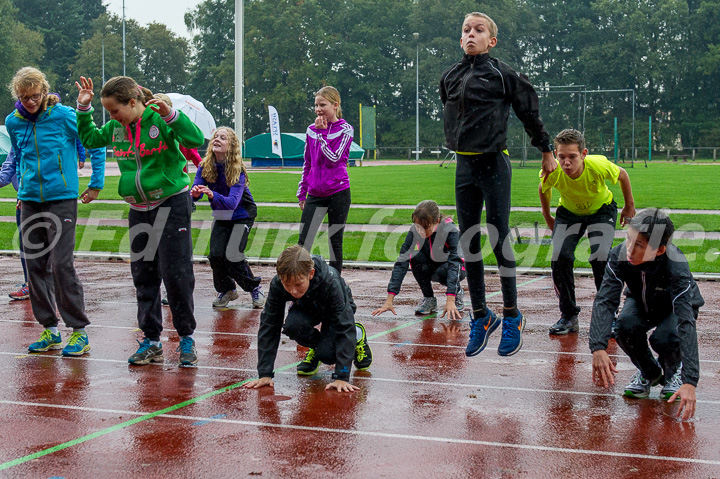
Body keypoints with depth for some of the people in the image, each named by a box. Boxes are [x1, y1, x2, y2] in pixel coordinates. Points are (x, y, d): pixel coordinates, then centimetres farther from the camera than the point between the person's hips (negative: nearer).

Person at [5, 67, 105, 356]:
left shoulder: (63, 116, -8)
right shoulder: (13, 122, 6)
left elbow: (96, 143, 1)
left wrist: (96, 184, 1)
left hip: (61, 198, -5)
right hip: (30, 200, 5)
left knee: (61, 264, -10)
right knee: (35, 265, 5)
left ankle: (79, 331, -2)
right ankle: (49, 329, 15)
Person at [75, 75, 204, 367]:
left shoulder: (160, 119, -13)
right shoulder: (116, 128, 5)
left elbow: (196, 139, -25)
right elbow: (89, 139, 22)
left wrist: (170, 114, -35)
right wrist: (83, 108, 10)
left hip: (172, 203, -6)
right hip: (138, 209, 6)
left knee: (176, 273, -5)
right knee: (143, 276, 7)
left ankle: (186, 338, 8)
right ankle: (151, 341, 15)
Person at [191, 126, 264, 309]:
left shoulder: (237, 170, -24)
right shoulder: (205, 167, -10)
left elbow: (232, 202, -36)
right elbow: (195, 190, -19)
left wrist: (213, 195, -54)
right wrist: (195, 193, -44)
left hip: (242, 216, -4)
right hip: (221, 217, 4)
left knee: (232, 255, -17)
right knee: (215, 254, -10)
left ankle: (255, 289, 7)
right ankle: (227, 290, 16)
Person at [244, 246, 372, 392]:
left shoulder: (330, 282, -41)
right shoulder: (277, 285, -33)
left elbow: (343, 327, -37)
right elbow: (269, 326, -26)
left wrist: (342, 377, -41)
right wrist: (265, 374, -30)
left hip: (338, 310, -2)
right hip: (307, 309, 3)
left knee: (327, 354, -26)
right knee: (292, 325, -32)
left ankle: (357, 335, 7)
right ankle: (316, 346, 2)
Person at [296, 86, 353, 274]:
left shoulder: (345, 130, -3)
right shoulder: (311, 130, 10)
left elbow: (333, 159, -15)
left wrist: (322, 133, -12)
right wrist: (302, 193, 15)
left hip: (338, 193, -4)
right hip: (315, 195, 4)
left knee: (335, 241, 4)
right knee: (303, 242, -5)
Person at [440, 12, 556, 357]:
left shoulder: (503, 74, -5)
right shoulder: (449, 78, 9)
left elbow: (529, 113, 3)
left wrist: (547, 152, 10)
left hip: (494, 165, -5)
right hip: (464, 166, 5)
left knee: (499, 240, -2)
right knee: (468, 243, 7)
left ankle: (512, 316, 10)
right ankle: (480, 316, 18)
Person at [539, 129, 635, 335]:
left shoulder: (599, 166, -37)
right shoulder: (552, 173, -32)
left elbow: (622, 175, -13)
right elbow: (543, 189, -5)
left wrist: (629, 206, 0)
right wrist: (547, 217, 6)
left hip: (601, 210, -2)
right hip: (568, 212, 2)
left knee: (601, 258, -22)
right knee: (559, 258, -18)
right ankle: (569, 316, -2)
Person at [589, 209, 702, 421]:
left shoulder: (676, 267, -40)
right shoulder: (620, 255, -31)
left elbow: (686, 323, -45)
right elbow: (605, 301, -34)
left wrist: (690, 381, -52)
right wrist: (598, 348, -51)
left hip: (675, 308, -3)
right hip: (641, 302, 3)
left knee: (664, 338, -34)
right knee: (626, 326, -31)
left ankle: (673, 371, 3)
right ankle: (649, 372, 1)